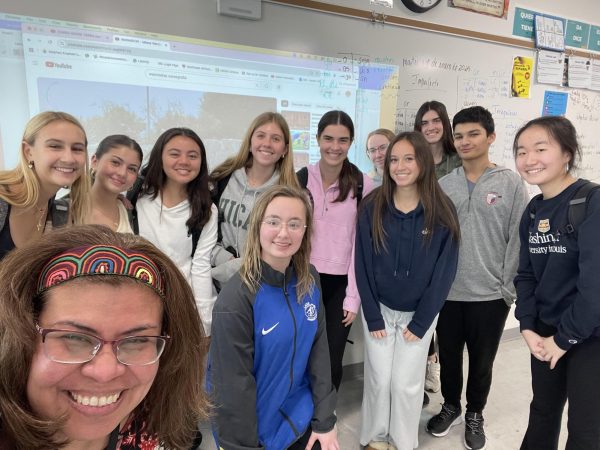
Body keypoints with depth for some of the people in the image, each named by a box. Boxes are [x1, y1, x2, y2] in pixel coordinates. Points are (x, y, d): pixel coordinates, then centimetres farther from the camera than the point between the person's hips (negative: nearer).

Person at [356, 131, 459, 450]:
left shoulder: (442, 211, -10)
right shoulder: (372, 207, -9)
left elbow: (444, 271, -8)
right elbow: (363, 265, -6)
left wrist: (421, 321, -9)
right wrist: (372, 316, -8)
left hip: (419, 313, 0)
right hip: (379, 309, 1)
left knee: (406, 383, 8)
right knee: (378, 379, 9)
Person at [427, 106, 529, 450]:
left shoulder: (511, 183, -4)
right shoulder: (444, 185, 2)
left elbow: (519, 239, -6)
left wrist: (508, 288, -8)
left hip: (490, 294, -2)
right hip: (447, 292, 2)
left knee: (482, 362, 15)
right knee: (449, 356, 17)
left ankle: (475, 415, 40)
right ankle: (451, 407, 42)